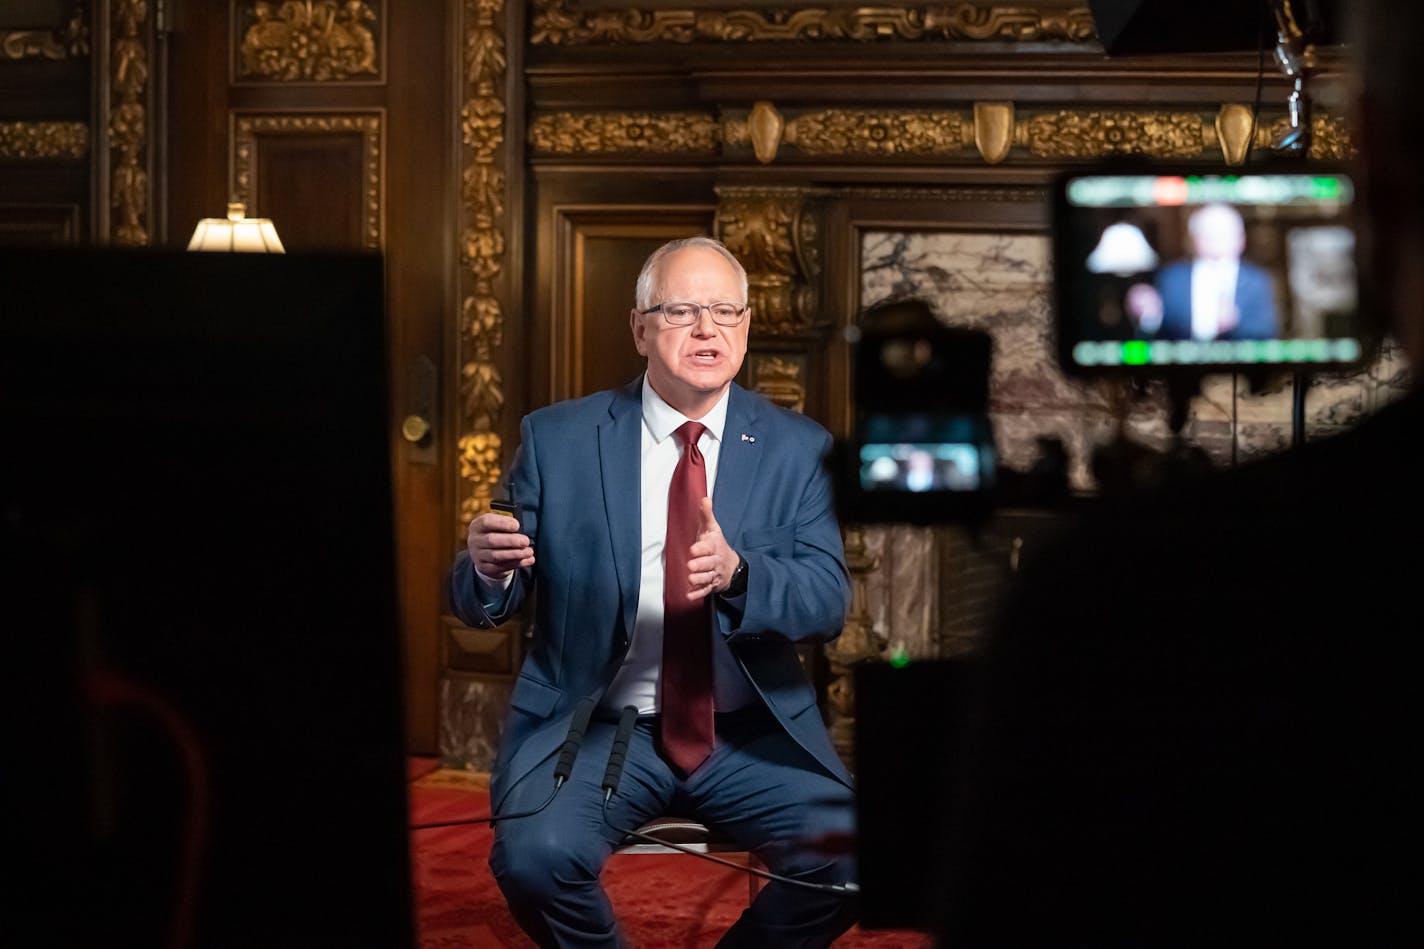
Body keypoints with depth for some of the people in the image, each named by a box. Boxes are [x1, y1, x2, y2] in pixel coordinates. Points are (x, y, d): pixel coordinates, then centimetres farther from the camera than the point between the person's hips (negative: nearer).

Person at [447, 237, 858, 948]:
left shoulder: (797, 449, 6)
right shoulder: (557, 440, 3)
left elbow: (829, 602, -4)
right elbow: (484, 604, 3)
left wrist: (737, 573, -26)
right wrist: (487, 566, -23)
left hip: (752, 735, 2)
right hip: (593, 724, -1)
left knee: (852, 857, -22)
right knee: (536, 855, -30)